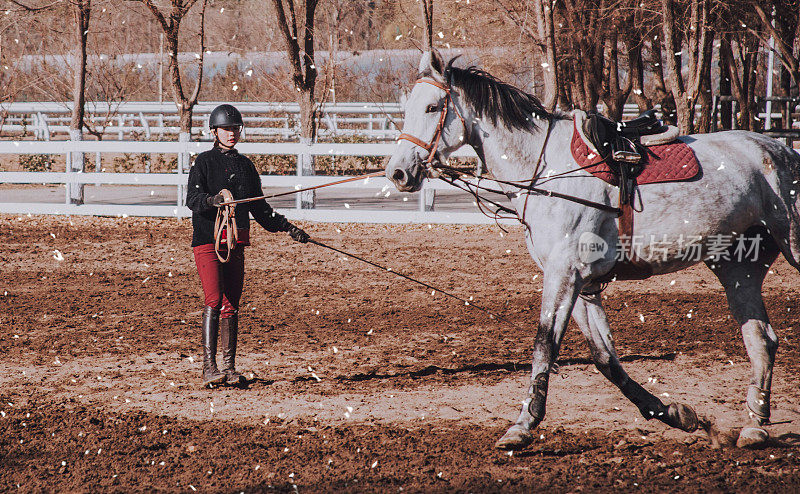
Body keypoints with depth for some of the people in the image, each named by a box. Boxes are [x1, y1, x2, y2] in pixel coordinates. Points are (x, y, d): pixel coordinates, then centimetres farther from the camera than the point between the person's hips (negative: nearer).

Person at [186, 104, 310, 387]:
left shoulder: (245, 165, 17)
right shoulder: (204, 162, 0)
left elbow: (259, 207, 22)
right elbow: (192, 198, -13)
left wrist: (288, 228, 17)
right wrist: (212, 200, -33)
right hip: (207, 239, -5)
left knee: (231, 305, 4)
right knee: (213, 300, -16)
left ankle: (228, 368, 8)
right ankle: (209, 368, -18)